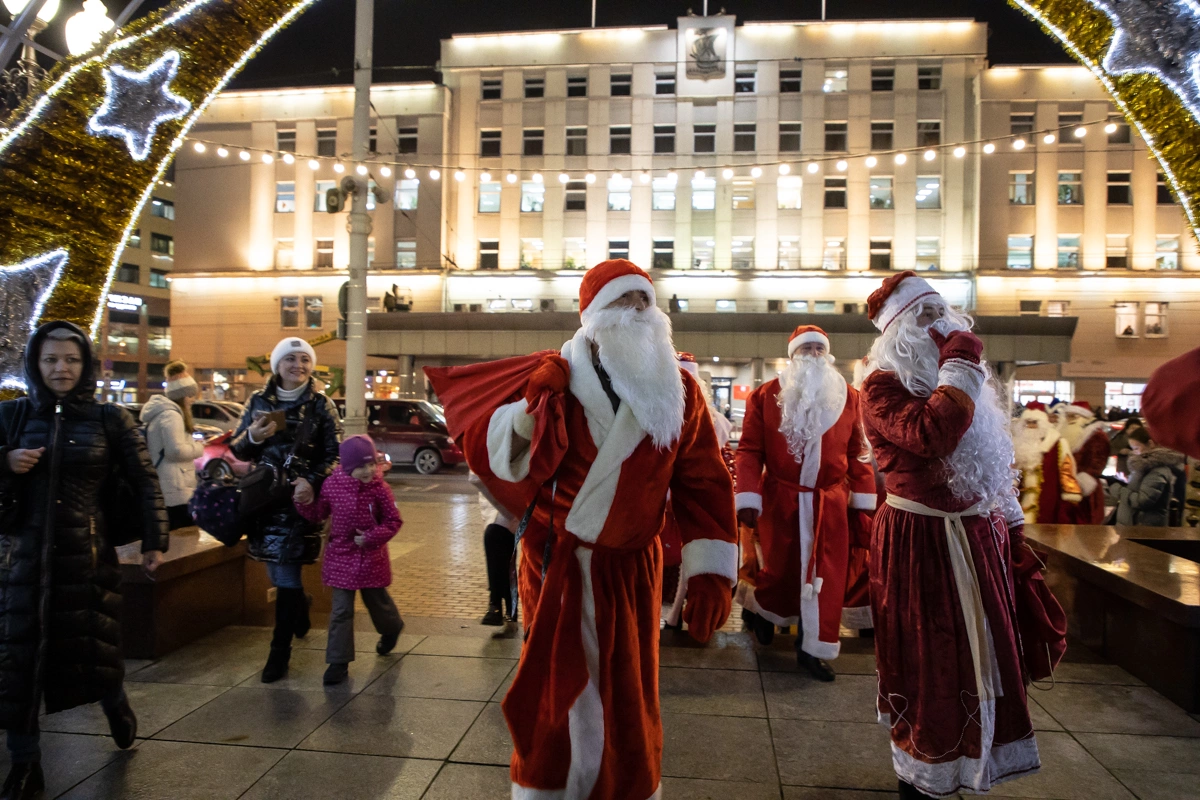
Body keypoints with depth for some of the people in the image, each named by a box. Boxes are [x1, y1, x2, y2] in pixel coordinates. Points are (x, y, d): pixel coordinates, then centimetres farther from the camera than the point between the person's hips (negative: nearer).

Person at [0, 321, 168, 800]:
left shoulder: (111, 418, 0)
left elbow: (145, 482, 3)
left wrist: (154, 541, 0)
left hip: (88, 556, -1)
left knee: (93, 650, 6)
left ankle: (115, 705, 41)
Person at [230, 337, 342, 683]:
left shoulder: (321, 405, -1)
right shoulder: (258, 402, 8)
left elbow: (335, 454, -2)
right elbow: (238, 450, 11)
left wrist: (312, 481, -18)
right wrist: (252, 437, -12)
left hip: (300, 498, -3)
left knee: (286, 574, -4)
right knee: (277, 571, 11)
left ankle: (280, 651, 7)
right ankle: (300, 607, 41)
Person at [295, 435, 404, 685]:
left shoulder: (379, 488, -13)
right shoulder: (332, 484, -8)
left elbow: (394, 521, -7)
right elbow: (318, 514, 3)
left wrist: (371, 537, -19)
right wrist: (304, 502, -15)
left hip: (371, 558, -1)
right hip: (341, 556, 1)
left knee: (377, 602, 18)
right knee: (341, 610, 2)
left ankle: (392, 629, 50)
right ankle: (338, 662, 10)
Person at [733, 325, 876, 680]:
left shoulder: (849, 398, 5)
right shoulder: (765, 395, -3)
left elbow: (857, 454, 6)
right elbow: (749, 450, -6)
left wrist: (861, 503, 4)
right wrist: (748, 499, -14)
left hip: (830, 503, 3)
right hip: (780, 500, -2)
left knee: (825, 576, 4)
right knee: (781, 570, 5)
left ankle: (812, 648, 17)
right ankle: (759, 607, 38)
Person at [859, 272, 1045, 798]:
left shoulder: (951, 378, 11)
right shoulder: (883, 386, -14)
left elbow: (992, 462, 18)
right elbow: (931, 434, -34)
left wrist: (1010, 526, 15)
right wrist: (962, 358, -24)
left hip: (976, 537, 8)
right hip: (920, 542, -8)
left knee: (976, 654, 20)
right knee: (930, 664, 4)